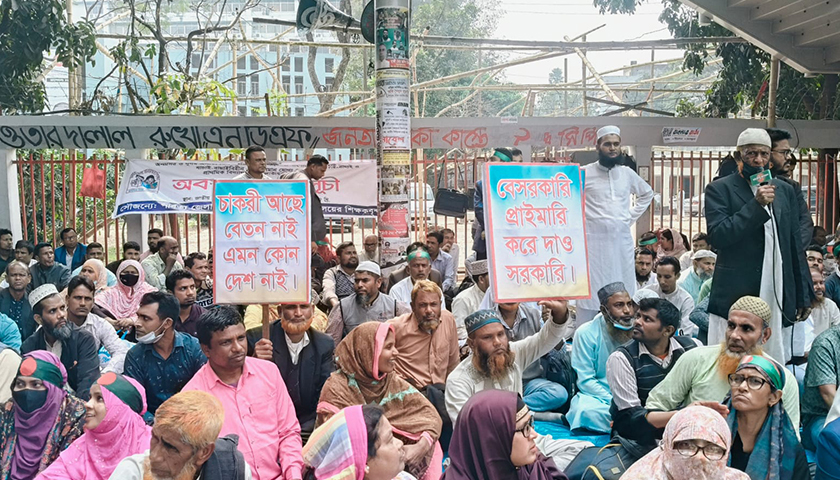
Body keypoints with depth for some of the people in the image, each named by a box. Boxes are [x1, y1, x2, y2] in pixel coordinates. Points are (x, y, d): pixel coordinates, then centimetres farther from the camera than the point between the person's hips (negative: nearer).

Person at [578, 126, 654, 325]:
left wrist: (632, 217, 13)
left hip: (622, 242, 4)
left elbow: (647, 193, 25)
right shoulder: (584, 173, -3)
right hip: (594, 242, -4)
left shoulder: (627, 173, 10)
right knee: (591, 294, -3)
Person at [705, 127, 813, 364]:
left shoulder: (785, 190, 16)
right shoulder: (719, 189, 1)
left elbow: (795, 244, 18)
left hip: (777, 297, 5)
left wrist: (804, 296, 16)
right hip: (735, 295, -4)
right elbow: (718, 236, -13)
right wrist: (756, 204, -16)